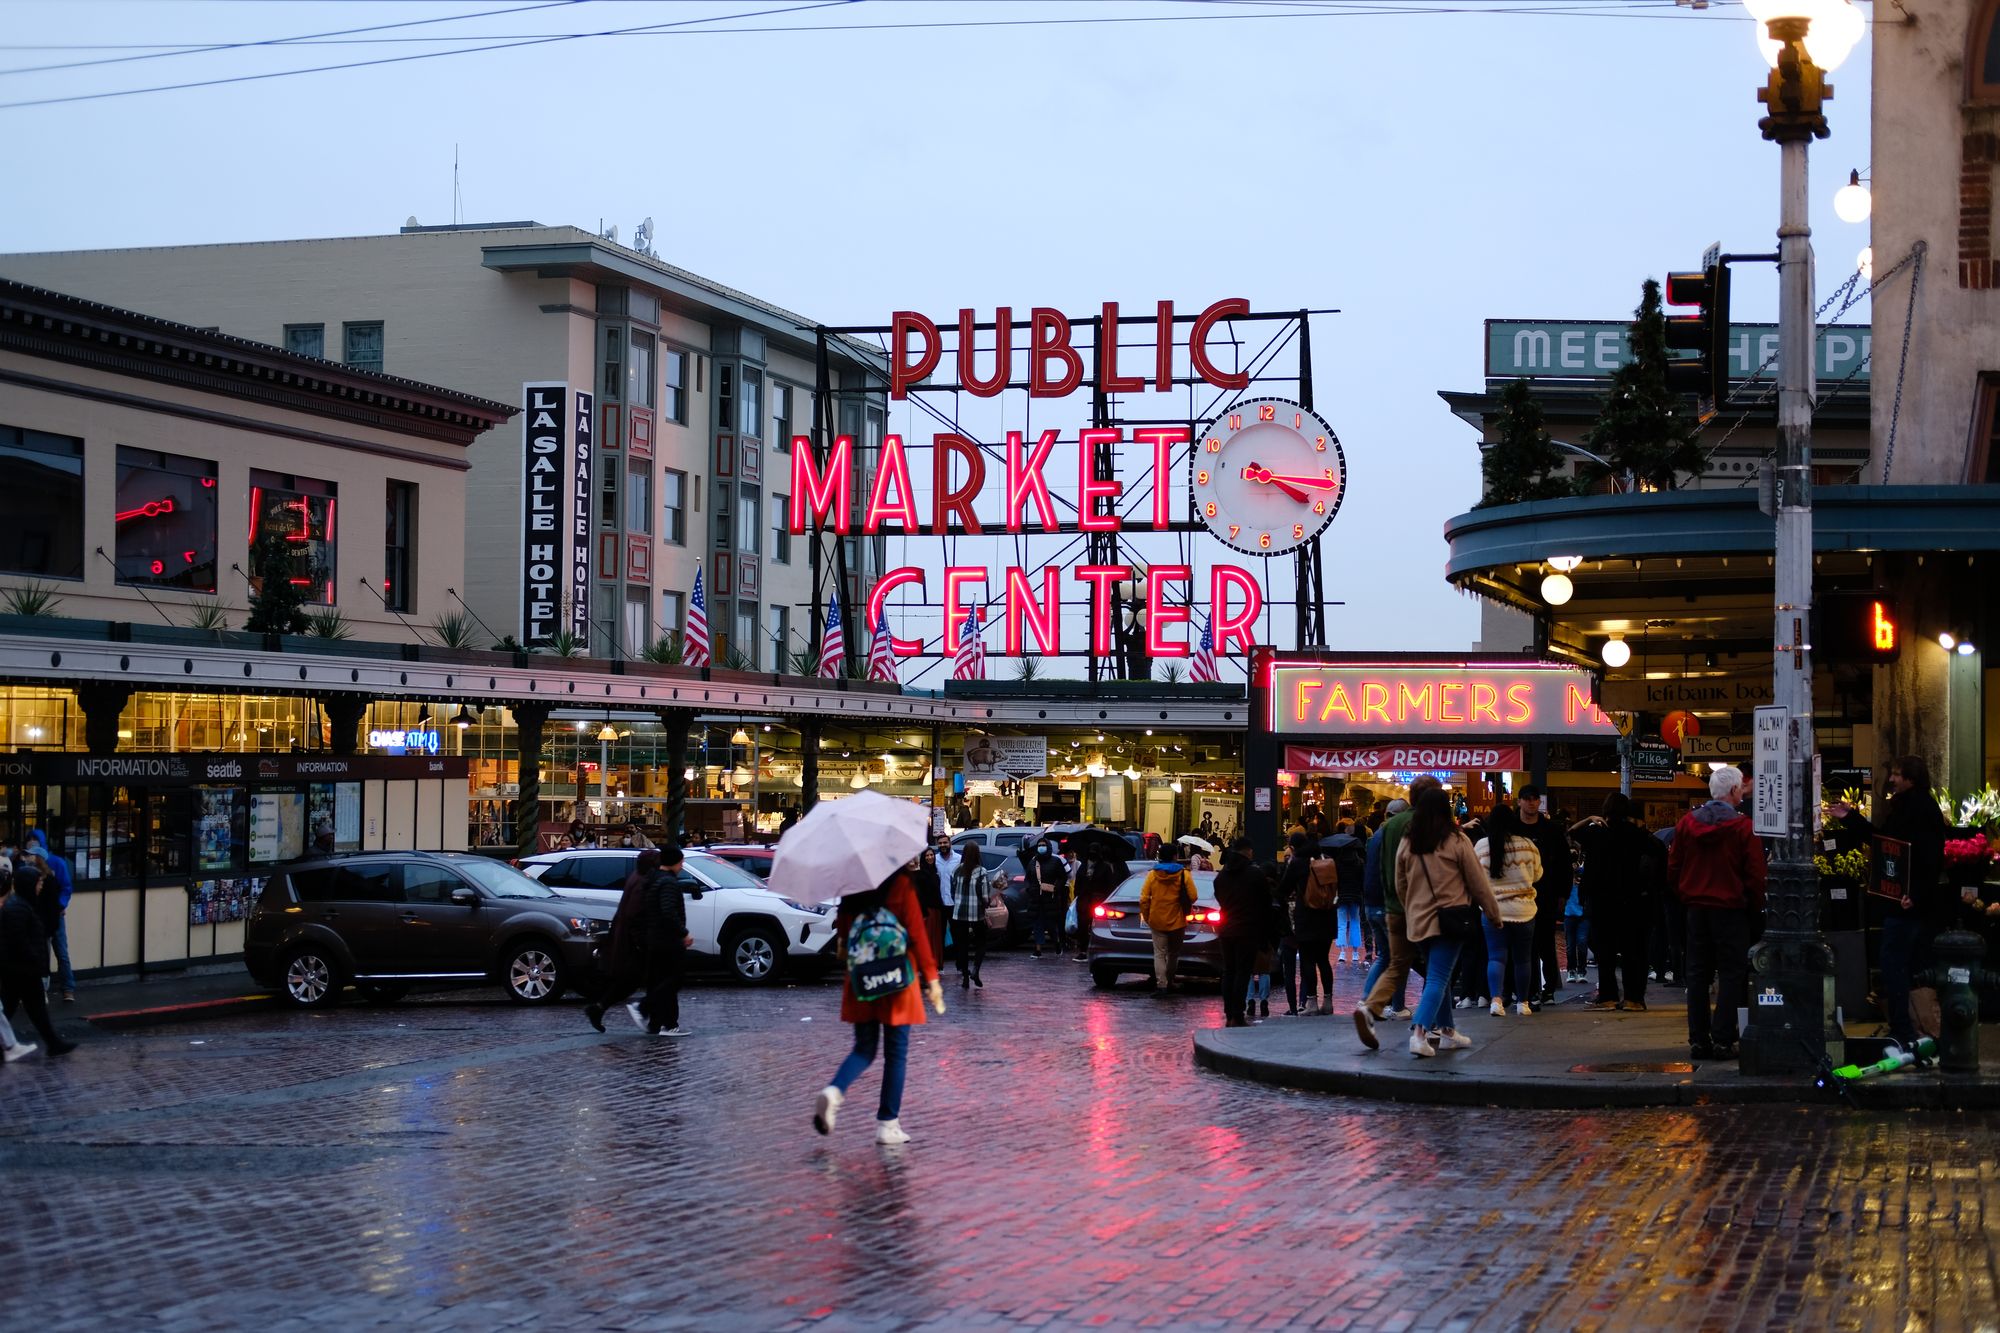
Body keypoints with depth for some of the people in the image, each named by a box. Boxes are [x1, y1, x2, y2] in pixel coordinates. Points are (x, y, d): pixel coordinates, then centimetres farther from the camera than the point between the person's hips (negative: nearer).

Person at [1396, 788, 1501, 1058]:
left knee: (1439, 975, 20)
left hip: (1418, 920, 5)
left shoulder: (1406, 843, 4)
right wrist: (1493, 913, 11)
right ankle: (1419, 1033, -22)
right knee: (1438, 979, -7)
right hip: (1449, 919, -5)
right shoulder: (1457, 841, -8)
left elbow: (1400, 886, 15)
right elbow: (1478, 883, -1)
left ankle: (1447, 1031, 27)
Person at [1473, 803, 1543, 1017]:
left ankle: (1497, 998, -18)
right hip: (1523, 910, 0)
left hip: (1493, 910, 0)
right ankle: (1523, 1002, 18)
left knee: (1496, 957, 0)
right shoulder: (1528, 845, -6)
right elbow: (1537, 875, 7)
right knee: (1523, 958, 12)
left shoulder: (1481, 846, -6)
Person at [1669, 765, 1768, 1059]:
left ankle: (1698, 1040, 9)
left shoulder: (1687, 822, 2)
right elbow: (1755, 874, -10)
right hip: (1731, 909, -4)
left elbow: (1673, 869, 8)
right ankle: (1723, 1040, -4)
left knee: (1698, 973, 10)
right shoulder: (1743, 826, -11)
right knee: (1731, 974, 1)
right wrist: (1755, 908, 3)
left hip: (1696, 909, 4)